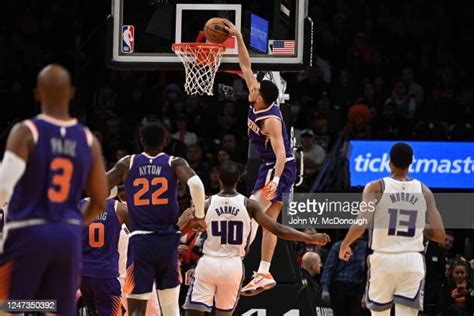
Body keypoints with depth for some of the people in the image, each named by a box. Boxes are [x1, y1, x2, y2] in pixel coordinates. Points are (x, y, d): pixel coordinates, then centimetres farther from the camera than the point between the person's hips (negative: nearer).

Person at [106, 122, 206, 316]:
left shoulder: (127, 164, 5)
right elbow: (195, 183, -16)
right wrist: (199, 216, -4)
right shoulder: (175, 163, 3)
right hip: (168, 241, 1)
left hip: (139, 242, -1)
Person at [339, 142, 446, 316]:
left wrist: (344, 245, 5)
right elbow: (440, 235, 3)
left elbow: (360, 226, -14)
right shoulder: (424, 191, 4)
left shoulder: (376, 188, -3)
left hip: (383, 260, -1)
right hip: (412, 262, 1)